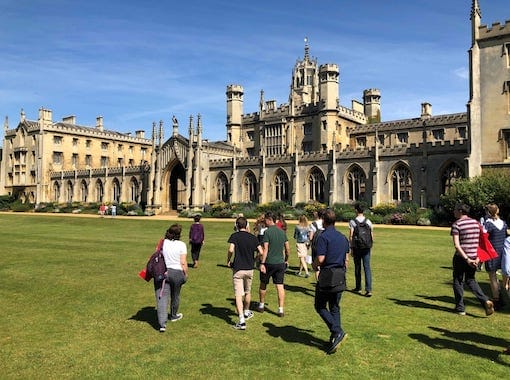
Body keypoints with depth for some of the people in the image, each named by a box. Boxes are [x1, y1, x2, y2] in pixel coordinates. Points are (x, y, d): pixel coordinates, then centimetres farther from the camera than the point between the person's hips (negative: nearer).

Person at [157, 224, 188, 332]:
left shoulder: (163, 243, -2)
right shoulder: (181, 245, -9)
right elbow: (183, 263, -9)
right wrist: (185, 274, 5)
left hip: (162, 272, 1)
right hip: (177, 272, -1)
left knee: (162, 297, 0)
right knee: (175, 295, 21)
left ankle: (162, 323, -9)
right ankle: (173, 316, 42)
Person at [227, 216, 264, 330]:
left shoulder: (234, 236, -7)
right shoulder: (253, 237, 3)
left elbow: (231, 249, -22)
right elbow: (261, 252, -3)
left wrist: (228, 261, -5)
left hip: (238, 269, -4)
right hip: (249, 269, 4)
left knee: (238, 295, -4)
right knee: (248, 292, 23)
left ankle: (241, 321, -13)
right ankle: (246, 312, 43)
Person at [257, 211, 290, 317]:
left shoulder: (267, 232, -12)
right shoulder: (282, 232, 6)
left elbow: (265, 249, -16)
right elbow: (287, 248, 11)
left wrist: (262, 263, -15)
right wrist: (286, 260, 23)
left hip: (269, 263, -4)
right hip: (280, 263, 4)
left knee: (263, 284, 15)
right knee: (280, 286, 4)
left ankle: (261, 305, 29)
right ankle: (281, 309, 1)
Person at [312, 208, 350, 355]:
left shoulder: (324, 237, -13)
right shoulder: (343, 237, 10)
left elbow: (320, 258, -19)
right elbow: (346, 259, 13)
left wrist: (314, 265, 2)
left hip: (327, 276, -7)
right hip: (340, 277, 7)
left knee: (320, 306, 6)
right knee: (335, 308, 14)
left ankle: (337, 331, -7)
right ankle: (335, 338, 15)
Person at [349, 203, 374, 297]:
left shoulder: (352, 222, -6)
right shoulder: (368, 221, 2)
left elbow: (351, 236, -8)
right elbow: (372, 235, 5)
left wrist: (351, 248, -1)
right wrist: (370, 247, 16)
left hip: (356, 248, -1)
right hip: (366, 248, 2)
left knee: (357, 268, 12)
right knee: (367, 267, -1)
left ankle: (358, 287, 24)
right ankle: (368, 289, -10)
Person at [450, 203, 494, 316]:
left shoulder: (456, 224, -12)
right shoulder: (476, 223, 7)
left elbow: (456, 245, -19)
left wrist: (466, 259, -18)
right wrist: (478, 257, 5)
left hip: (461, 257, -6)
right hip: (474, 257, 6)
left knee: (458, 281, 10)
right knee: (470, 280, 21)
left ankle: (460, 308, 15)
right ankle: (485, 301, 3)